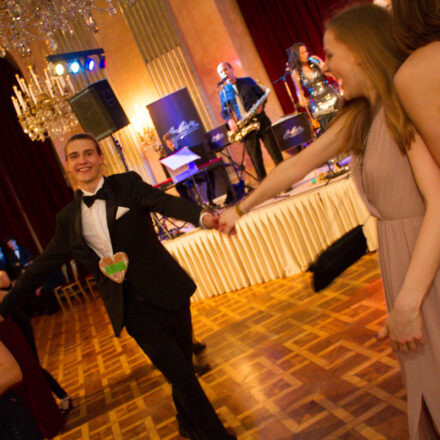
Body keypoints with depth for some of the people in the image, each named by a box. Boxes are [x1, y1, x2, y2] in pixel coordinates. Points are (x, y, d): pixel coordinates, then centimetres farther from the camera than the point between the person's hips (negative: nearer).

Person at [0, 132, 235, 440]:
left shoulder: (127, 184, -2)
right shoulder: (68, 218, 7)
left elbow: (165, 202, -20)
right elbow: (43, 266, 14)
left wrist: (202, 216, -41)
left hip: (168, 295, -1)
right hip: (133, 308, 1)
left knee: (183, 371, 10)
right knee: (182, 377, -2)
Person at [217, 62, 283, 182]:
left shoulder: (247, 81, 9)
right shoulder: (223, 93, 11)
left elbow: (262, 94, 12)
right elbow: (224, 111, 12)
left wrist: (261, 105, -8)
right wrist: (229, 120, -10)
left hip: (261, 121, 0)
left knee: (275, 153, -1)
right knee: (256, 160, 0)